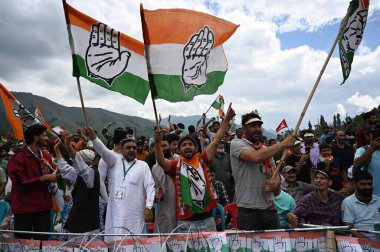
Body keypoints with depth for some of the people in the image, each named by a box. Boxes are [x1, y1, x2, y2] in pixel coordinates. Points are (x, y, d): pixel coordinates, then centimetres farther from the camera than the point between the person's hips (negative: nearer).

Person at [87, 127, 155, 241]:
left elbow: (150, 186, -2)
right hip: (116, 211, 2)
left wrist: (149, 207, -12)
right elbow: (103, 151, -8)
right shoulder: (115, 160, 8)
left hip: (134, 213, -1)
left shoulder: (143, 165, 3)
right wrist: (93, 137, -26)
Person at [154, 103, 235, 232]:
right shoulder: (175, 165, 2)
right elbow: (161, 161, -16)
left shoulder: (202, 161, 7)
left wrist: (227, 119, 0)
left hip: (206, 218, 2)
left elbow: (216, 141, 3)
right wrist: (158, 143, -32)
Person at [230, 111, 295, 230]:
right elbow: (256, 157, -25)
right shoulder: (237, 144, -6)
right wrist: (282, 144, -17)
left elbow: (275, 175, 17)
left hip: (270, 209, 7)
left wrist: (275, 183, -7)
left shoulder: (267, 150, 15)